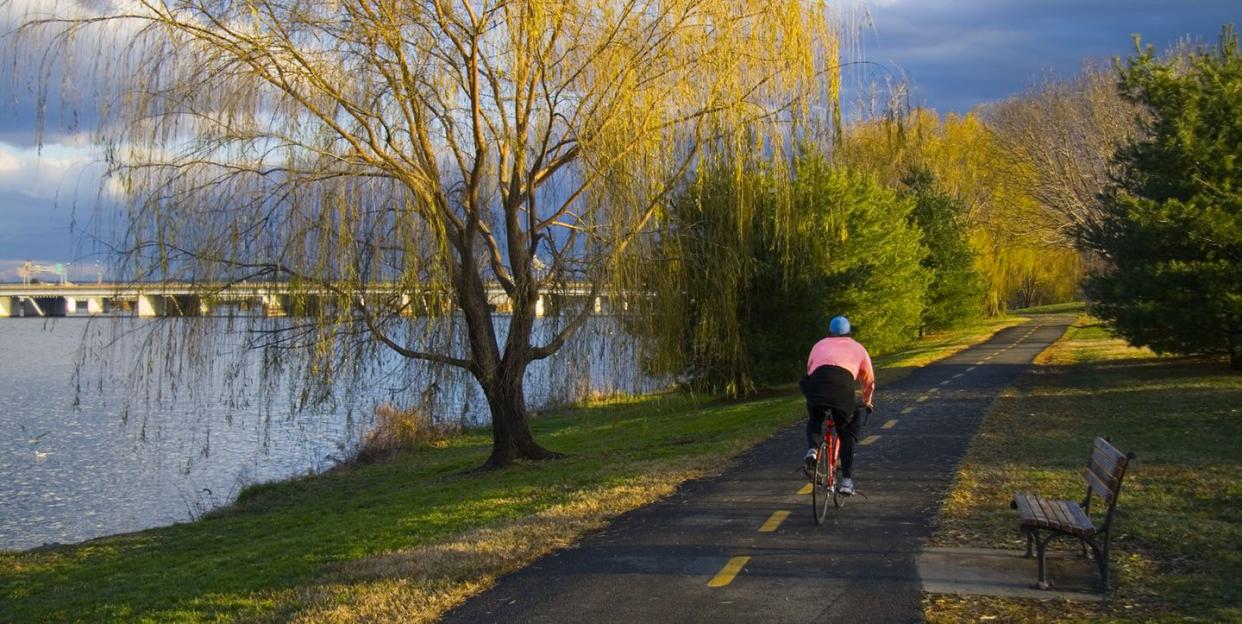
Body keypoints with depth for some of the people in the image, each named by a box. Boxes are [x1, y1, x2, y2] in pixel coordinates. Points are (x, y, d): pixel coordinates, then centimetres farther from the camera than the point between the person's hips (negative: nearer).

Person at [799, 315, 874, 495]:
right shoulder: (858, 348, 32)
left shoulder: (819, 345, 34)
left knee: (814, 419, 28)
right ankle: (847, 480, 5)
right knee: (847, 433, 15)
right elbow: (869, 381, 39)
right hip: (843, 384, -1)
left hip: (817, 381, 1)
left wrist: (816, 395, 58)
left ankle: (812, 449, 0)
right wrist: (866, 402, 56)